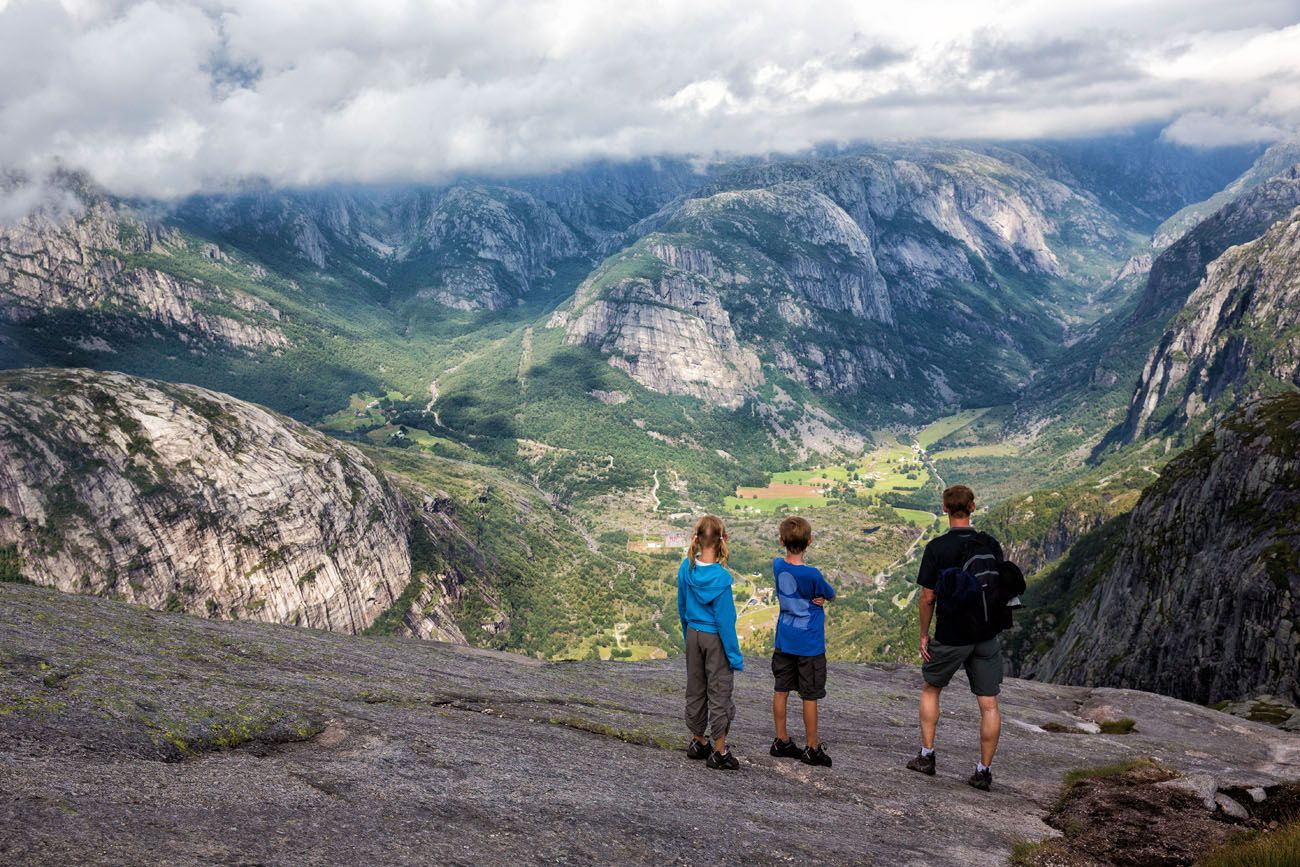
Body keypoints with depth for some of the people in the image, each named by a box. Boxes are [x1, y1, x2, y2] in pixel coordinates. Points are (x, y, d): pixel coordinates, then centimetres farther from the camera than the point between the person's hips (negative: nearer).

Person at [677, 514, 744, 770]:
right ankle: (719, 752, 13)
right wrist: (735, 656, -10)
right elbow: (725, 619, -19)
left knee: (695, 690, 18)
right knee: (719, 693, 5)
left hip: (693, 636, 5)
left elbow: (682, 606, 5)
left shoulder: (686, 567, -7)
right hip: (716, 639, -5)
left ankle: (697, 742, 31)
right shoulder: (721, 577, -23)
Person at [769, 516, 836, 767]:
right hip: (809, 644, -6)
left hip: (784, 641, 6)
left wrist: (816, 598, -6)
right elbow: (831, 595, -5)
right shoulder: (812, 575, -22)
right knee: (810, 697, 5)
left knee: (781, 690, 14)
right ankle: (812, 749, 15)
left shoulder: (777, 565, -5)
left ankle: (782, 741, 24)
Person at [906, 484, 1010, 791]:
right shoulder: (991, 545, 0)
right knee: (989, 704, 6)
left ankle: (926, 755, 21)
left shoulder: (937, 548, -11)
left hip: (950, 637, -2)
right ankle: (984, 771, 9)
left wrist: (924, 635, 1)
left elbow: (927, 597, -10)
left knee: (930, 689, 19)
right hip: (987, 636, 3)